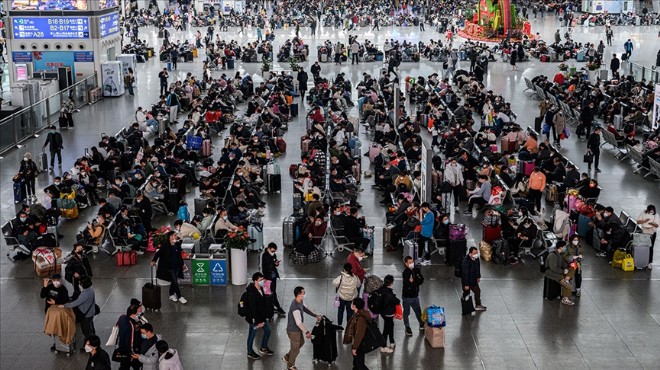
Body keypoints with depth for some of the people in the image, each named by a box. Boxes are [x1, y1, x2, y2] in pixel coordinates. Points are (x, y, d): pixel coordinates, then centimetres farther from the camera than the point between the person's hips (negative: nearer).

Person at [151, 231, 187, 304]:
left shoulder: (177, 245, 3)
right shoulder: (165, 246, -11)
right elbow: (158, 253, -9)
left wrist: (182, 264, 18)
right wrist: (154, 261, -23)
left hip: (177, 266, 5)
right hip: (169, 267, -5)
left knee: (173, 281, 14)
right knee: (175, 282, -5)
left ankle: (171, 295, 30)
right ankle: (180, 297, 1)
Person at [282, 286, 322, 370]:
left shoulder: (300, 301, -6)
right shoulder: (295, 308, -36)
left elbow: (305, 308, 14)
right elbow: (299, 323, -34)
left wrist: (315, 315, 12)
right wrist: (307, 332, -27)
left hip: (298, 329, 9)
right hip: (293, 330, -9)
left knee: (301, 343, 29)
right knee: (295, 349, 11)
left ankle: (286, 357, 44)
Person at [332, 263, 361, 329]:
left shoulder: (341, 277, -24)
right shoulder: (355, 278, -16)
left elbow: (334, 283, -13)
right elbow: (358, 285, -1)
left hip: (342, 297, -2)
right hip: (351, 298, 2)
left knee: (340, 311, 18)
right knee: (350, 311, 18)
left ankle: (339, 324, 26)